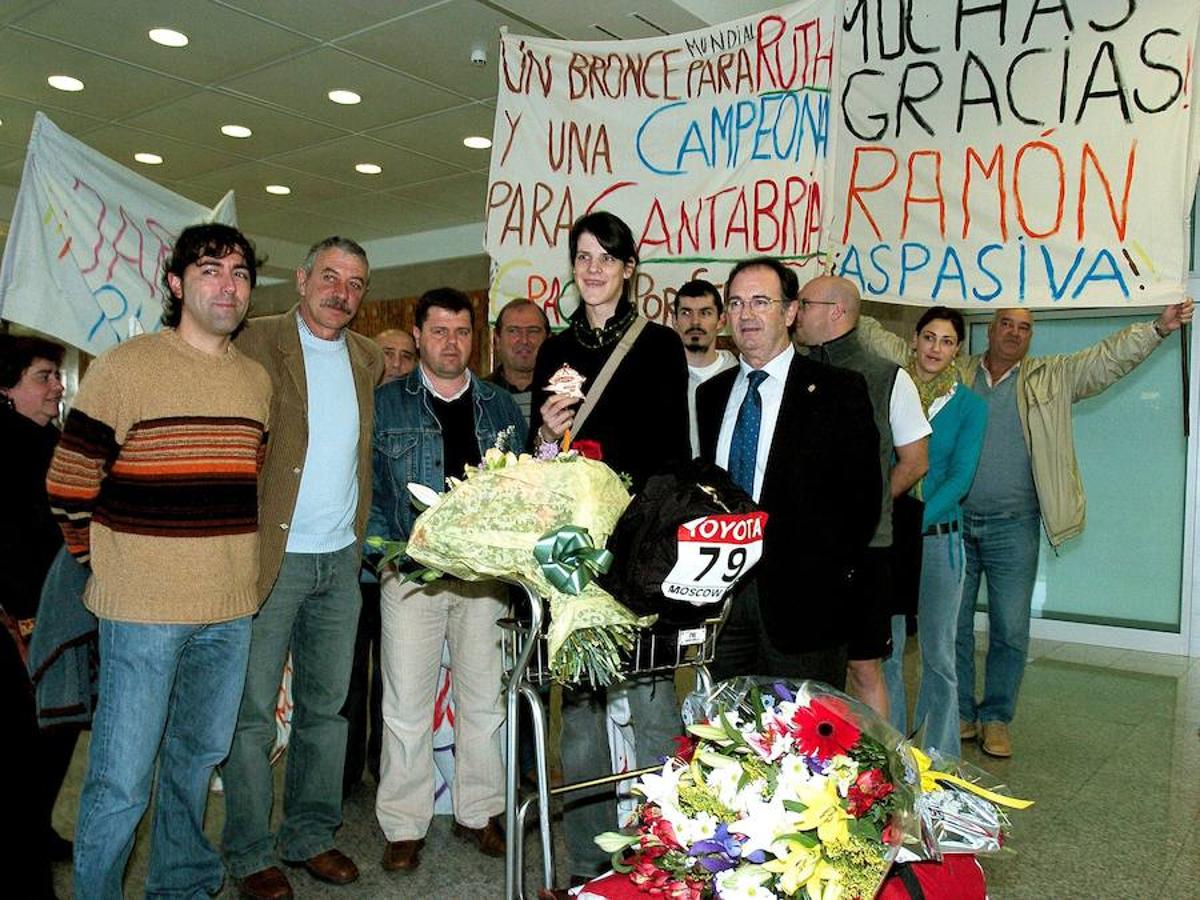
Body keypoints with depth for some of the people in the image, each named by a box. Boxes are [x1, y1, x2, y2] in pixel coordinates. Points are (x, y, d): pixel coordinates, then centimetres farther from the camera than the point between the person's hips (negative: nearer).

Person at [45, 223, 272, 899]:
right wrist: (106, 561, 4)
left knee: (199, 755, 19)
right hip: (142, 610, -5)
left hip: (231, 610, 5)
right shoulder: (125, 368, -7)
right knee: (122, 781, 0)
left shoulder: (258, 380, 10)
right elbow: (70, 483, -3)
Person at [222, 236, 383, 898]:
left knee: (326, 707, 14)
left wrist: (361, 534, 12)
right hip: (272, 556, -5)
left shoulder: (369, 358, 11)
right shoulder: (259, 342, -5)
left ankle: (311, 835, 28)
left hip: (341, 558, 5)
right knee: (253, 711, 5)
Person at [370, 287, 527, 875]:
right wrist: (388, 551, -9)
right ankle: (404, 826, 17)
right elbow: (367, 488, 3)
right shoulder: (386, 403, 4)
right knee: (406, 704, 2)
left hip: (486, 573, 2)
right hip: (411, 573, -2)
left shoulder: (501, 407, 11)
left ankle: (477, 813, 25)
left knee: (483, 699, 10)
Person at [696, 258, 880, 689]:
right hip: (722, 594, 5)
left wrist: (830, 571, -12)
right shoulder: (711, 394, 13)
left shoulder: (837, 390, -2)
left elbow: (862, 492, -6)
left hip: (800, 596, -4)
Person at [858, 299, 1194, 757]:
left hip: (1013, 529, -1)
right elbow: (896, 349, 9)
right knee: (951, 625, 8)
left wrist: (1158, 328, -17)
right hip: (954, 522, 1)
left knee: (1010, 631, 4)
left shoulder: (1051, 377, 7)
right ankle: (959, 714, 22)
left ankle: (996, 718, 19)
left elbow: (1109, 357, -2)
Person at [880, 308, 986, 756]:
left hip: (939, 535, 0)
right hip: (882, 532, 1)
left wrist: (921, 518, -19)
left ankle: (940, 761, 17)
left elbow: (961, 476, -4)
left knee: (938, 654, 4)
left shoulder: (969, 405, 5)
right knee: (884, 651, 6)